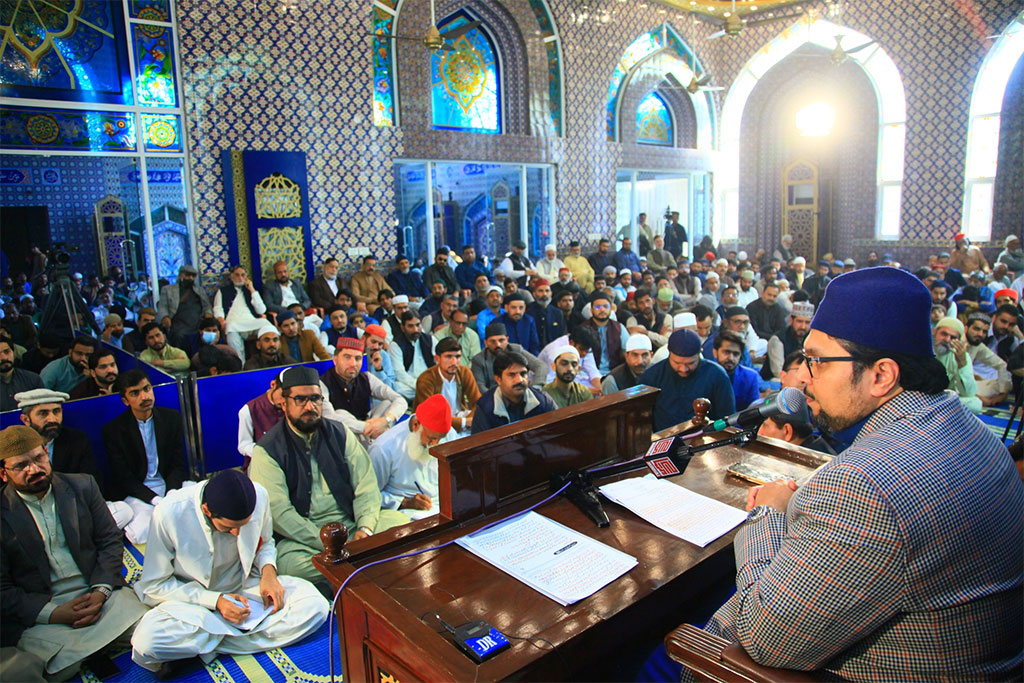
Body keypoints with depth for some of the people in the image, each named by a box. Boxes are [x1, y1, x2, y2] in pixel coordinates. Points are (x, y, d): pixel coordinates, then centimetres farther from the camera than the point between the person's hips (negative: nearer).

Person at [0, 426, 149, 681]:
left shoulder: (83, 486, 6)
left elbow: (111, 540, 7)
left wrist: (101, 591, -9)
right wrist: (53, 613, -14)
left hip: (99, 593, 2)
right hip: (40, 613, -1)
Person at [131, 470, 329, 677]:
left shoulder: (259, 496, -17)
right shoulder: (170, 514, -24)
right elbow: (154, 585, -12)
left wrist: (268, 571, -16)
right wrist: (215, 601, -22)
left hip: (244, 586, 3)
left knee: (315, 607, -22)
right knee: (146, 643, -35)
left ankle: (204, 650, -16)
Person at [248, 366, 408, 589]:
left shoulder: (339, 434, 8)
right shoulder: (267, 451, -3)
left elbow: (367, 485, 4)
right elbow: (278, 512, -12)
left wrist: (365, 528, -15)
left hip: (351, 522, 3)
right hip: (302, 535, -3)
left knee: (401, 523, -18)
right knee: (291, 564, -34)